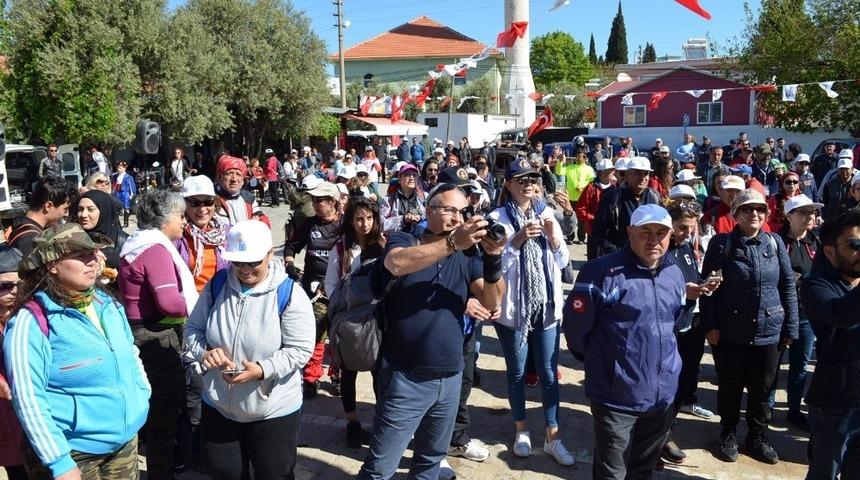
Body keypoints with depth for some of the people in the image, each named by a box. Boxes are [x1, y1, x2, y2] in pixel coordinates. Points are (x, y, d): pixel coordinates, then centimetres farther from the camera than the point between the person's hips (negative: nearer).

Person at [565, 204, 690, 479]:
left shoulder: (675, 274, 6)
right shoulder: (604, 272, -18)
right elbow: (575, 325, -12)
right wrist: (599, 360, 3)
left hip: (663, 395, 6)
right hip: (617, 397, -6)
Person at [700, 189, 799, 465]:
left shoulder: (775, 243, 2)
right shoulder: (721, 244, -6)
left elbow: (788, 286, 5)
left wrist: (790, 327, 2)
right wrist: (710, 325, -12)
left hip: (769, 332, 2)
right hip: (729, 332, -2)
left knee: (762, 388, 15)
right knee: (730, 387, 13)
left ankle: (757, 437, 35)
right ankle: (728, 434, 34)